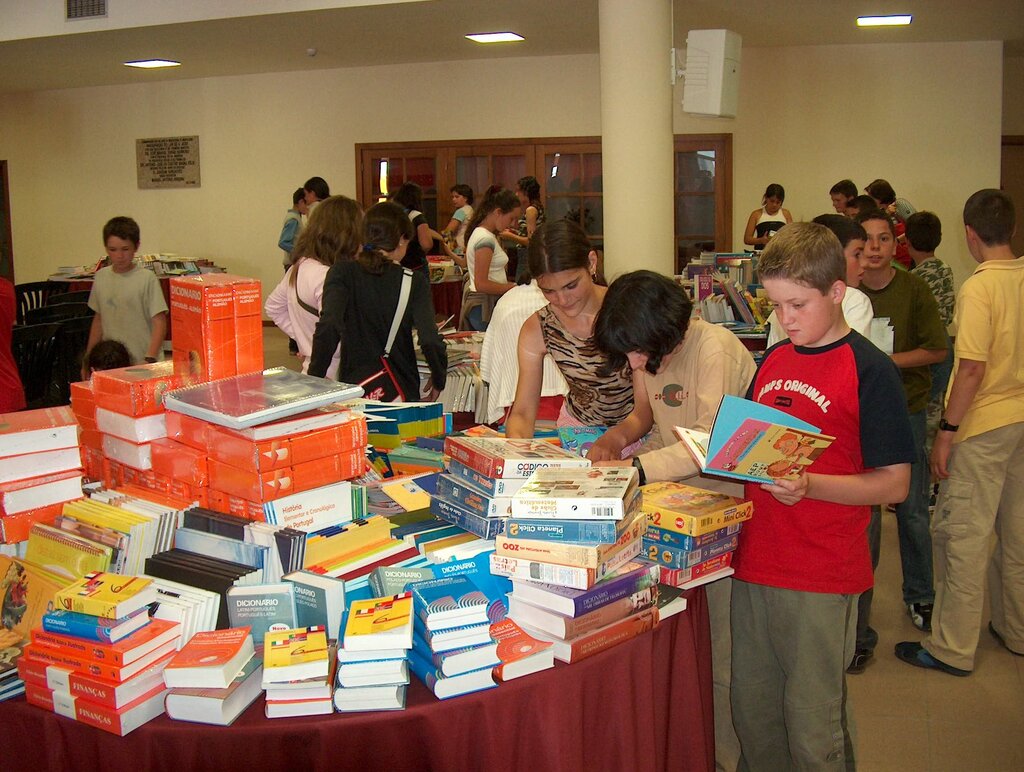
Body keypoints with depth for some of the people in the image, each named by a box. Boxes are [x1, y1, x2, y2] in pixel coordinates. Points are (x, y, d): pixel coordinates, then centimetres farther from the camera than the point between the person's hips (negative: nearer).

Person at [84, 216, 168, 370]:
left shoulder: (147, 278, -8)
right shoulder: (101, 277, 8)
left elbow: (159, 322, -11)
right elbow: (98, 320, 17)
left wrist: (150, 359, -20)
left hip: (141, 363, -4)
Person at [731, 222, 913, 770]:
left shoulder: (869, 370, -9)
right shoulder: (773, 361, 10)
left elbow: (893, 483, -11)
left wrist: (809, 486, -24)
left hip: (822, 580, -6)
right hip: (754, 562, 6)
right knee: (752, 714, 16)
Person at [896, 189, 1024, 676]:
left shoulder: (979, 287, -18)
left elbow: (973, 368, -22)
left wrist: (947, 431, -16)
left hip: (983, 426, -8)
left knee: (962, 534, 0)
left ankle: (953, 649, 8)